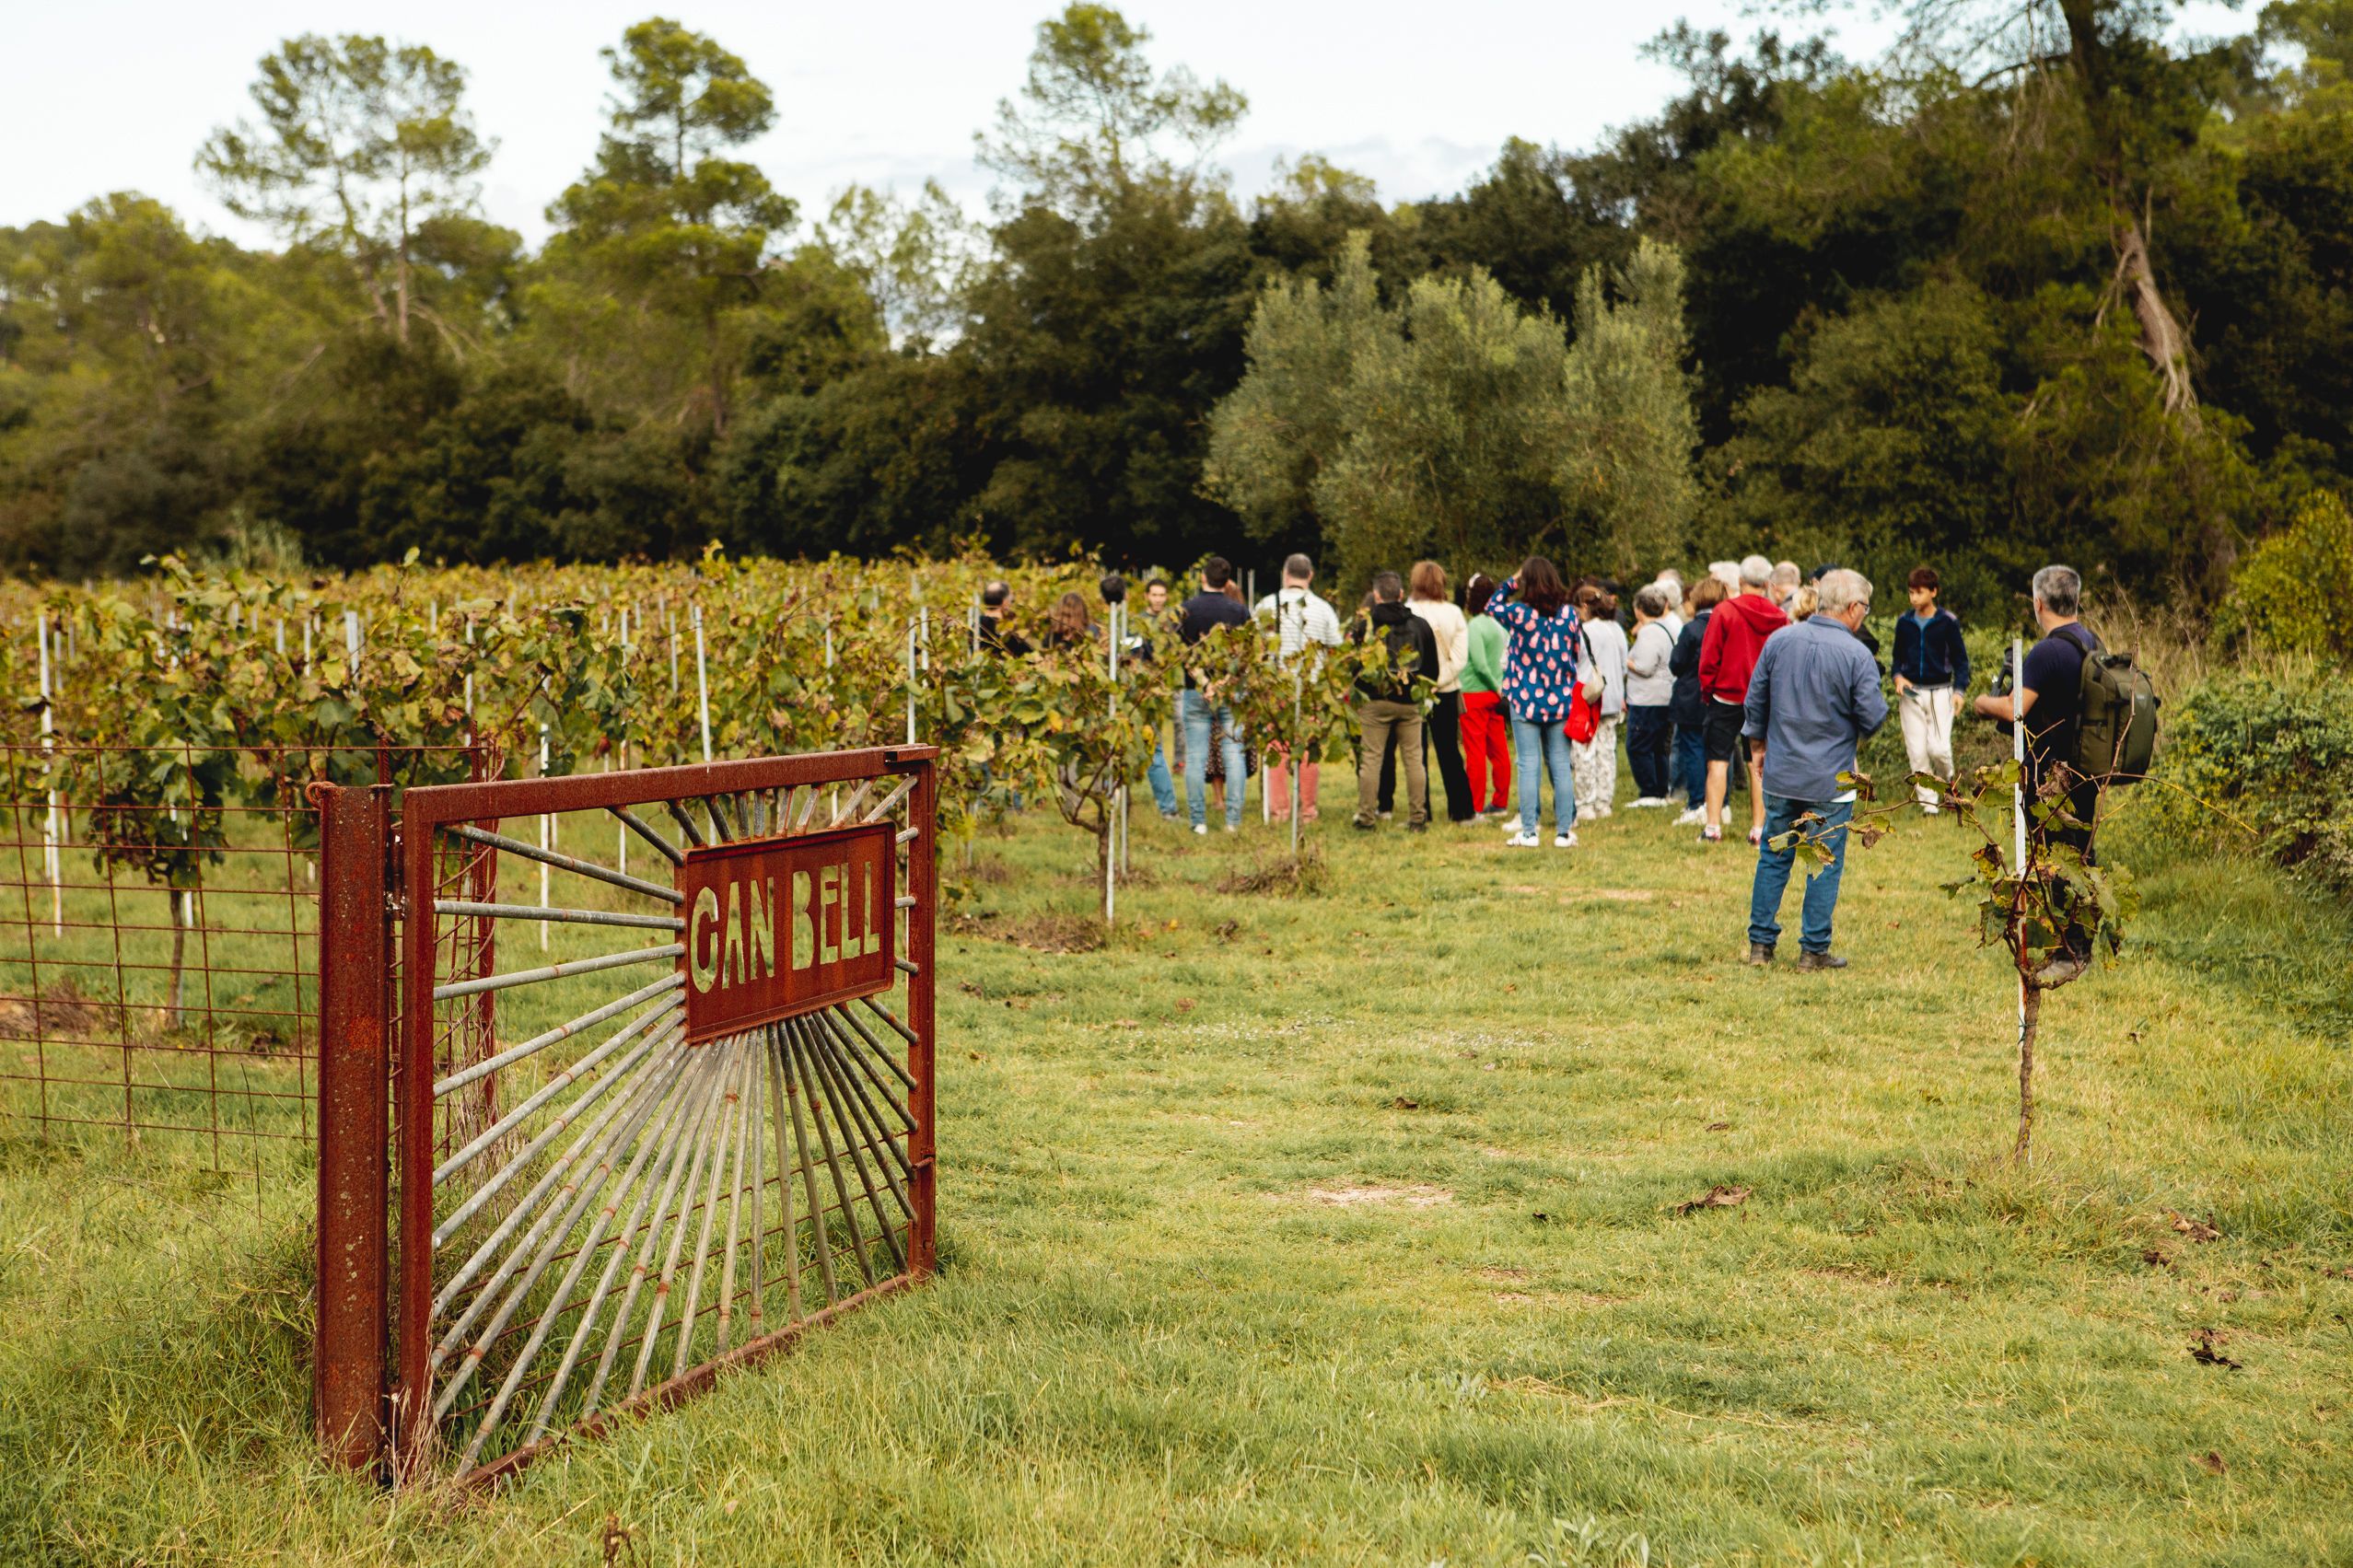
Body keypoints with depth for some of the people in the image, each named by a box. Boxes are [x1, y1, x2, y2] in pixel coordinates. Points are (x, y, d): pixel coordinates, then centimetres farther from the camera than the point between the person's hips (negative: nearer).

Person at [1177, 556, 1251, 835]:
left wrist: (1203, 683, -13)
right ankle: (1233, 819, 0)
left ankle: (1199, 821, 2)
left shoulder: (1186, 610, -1)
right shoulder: (1238, 610, 0)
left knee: (1195, 757, 2)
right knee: (1233, 754, 3)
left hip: (1196, 693, -1)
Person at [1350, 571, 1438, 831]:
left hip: (1374, 702, -3)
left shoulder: (1365, 625, -6)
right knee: (1413, 758, 7)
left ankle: (1366, 817, 1)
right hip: (1410, 703, 3)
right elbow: (1432, 668, 8)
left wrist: (1360, 691, 13)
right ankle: (1418, 817, 6)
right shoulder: (1421, 625, 4)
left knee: (1370, 758, 1)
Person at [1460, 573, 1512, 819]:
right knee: (1499, 750, 11)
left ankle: (1475, 806, 0)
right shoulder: (1499, 624, 7)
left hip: (1474, 695, -7)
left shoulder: (1474, 626, -15)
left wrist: (1496, 687, -8)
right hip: (1495, 695, 7)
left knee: (1475, 752, -3)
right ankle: (1500, 802, 17)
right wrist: (1500, 687, 4)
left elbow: (1480, 664, -20)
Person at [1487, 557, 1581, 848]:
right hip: (1560, 700, 2)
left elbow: (1492, 606, 10)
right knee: (1560, 765, 6)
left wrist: (1511, 582, 13)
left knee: (1529, 765, 1)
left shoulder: (1518, 613, -11)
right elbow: (1576, 653, 10)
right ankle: (1564, 832, 7)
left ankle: (1528, 832, 0)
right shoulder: (1569, 614, -3)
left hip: (1525, 700, -2)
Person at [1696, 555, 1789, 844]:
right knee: (1758, 764, 7)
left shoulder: (1725, 611, -10)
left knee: (1718, 761, 1)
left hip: (1727, 695, -3)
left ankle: (1713, 826, -5)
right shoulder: (1779, 618, -2)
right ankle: (1758, 828, 6)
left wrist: (1708, 688, 6)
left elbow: (1709, 657, -7)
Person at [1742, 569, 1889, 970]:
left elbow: (1754, 702, 8)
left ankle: (1760, 944, 14)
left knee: (1773, 858, 12)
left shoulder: (1779, 640, 1)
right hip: (1830, 780, -4)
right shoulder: (1857, 655, -13)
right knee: (1825, 864, 5)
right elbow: (1873, 718, -10)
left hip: (1780, 773, 4)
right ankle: (1813, 949, 7)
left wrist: (1758, 745, 22)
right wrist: (1882, 707, 13)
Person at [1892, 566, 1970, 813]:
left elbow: (1960, 658, 2)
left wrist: (1959, 689, -9)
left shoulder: (1946, 621, -3)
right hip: (1911, 692, 3)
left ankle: (1946, 780, 20)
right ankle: (1927, 801, 8)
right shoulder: (1904, 622, 6)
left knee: (1939, 748, -12)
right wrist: (1898, 677, -3)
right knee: (1917, 751, -1)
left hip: (1940, 691, -3)